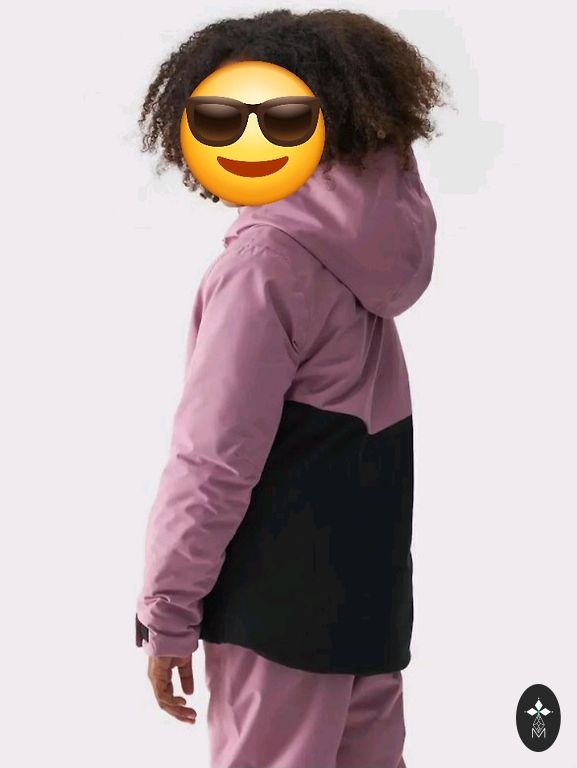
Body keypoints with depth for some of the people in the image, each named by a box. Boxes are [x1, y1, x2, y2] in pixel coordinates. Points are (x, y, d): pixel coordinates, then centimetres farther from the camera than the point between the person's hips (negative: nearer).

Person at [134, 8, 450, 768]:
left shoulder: (269, 255, -16)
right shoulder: (378, 233, 6)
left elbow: (216, 456, -17)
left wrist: (167, 611, -12)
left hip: (282, 600, -8)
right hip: (372, 592, 8)